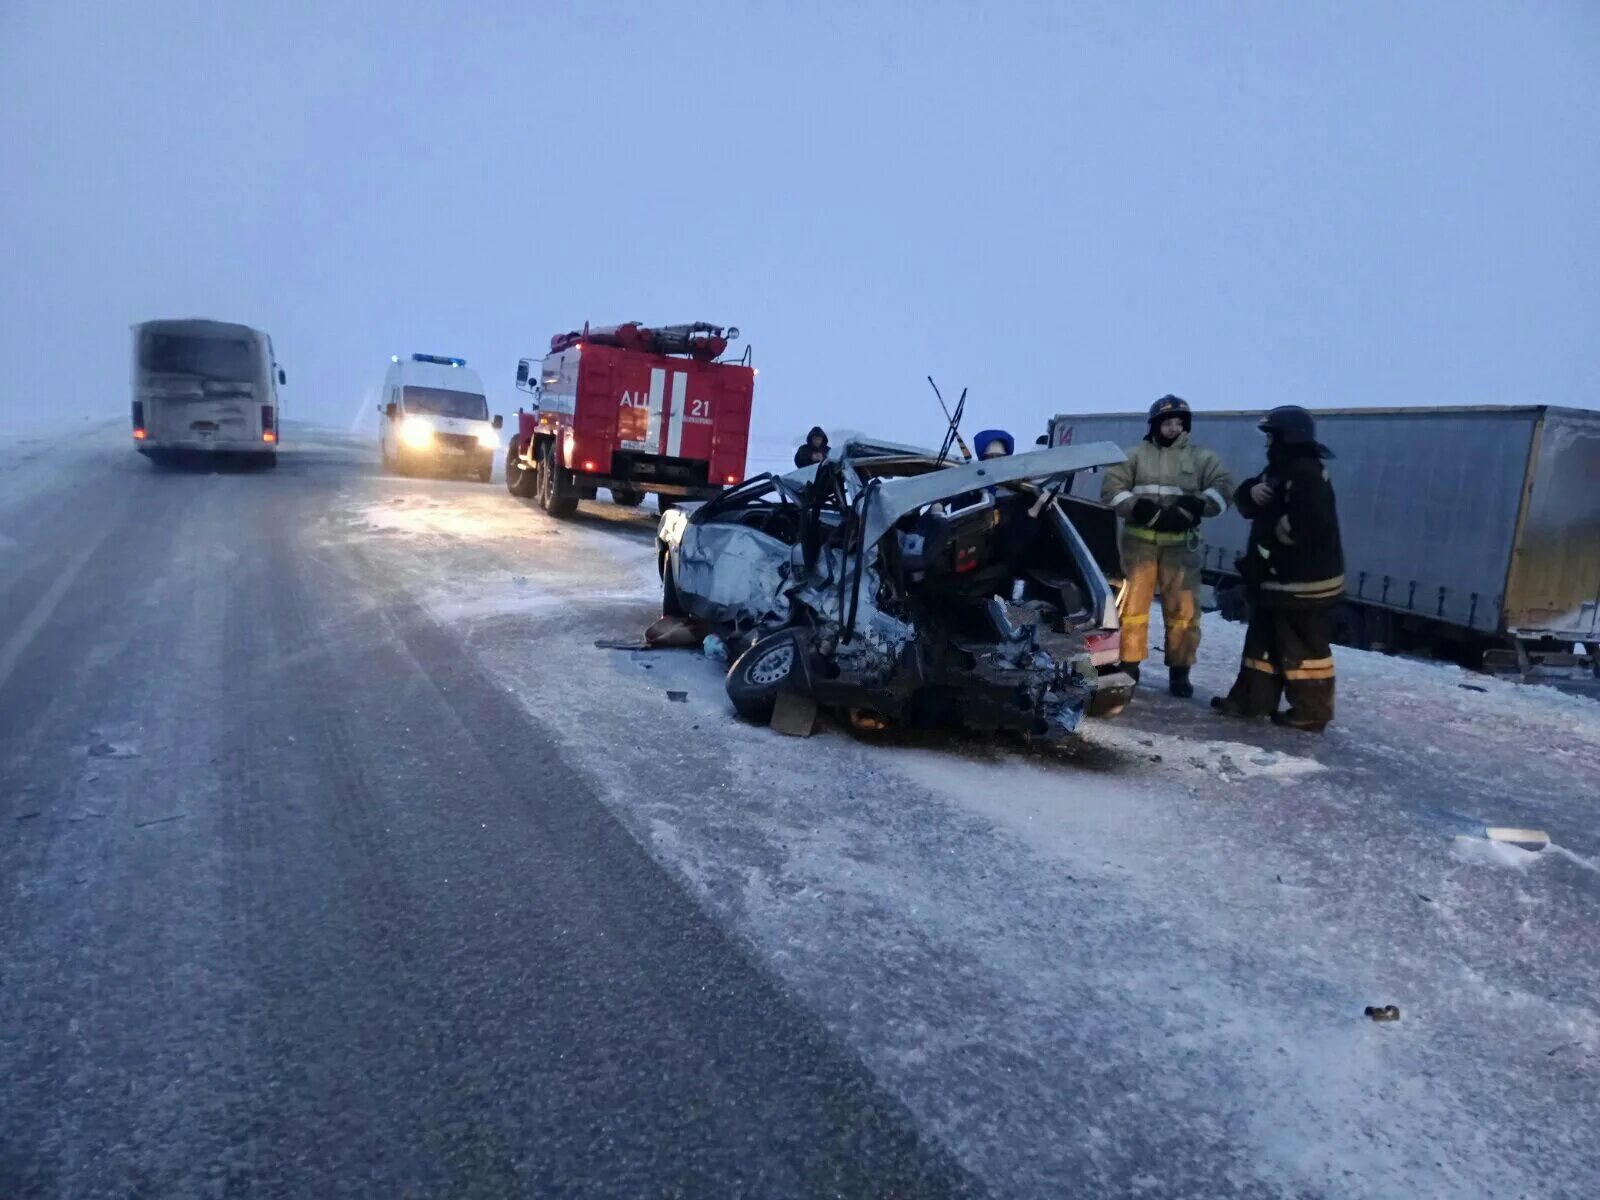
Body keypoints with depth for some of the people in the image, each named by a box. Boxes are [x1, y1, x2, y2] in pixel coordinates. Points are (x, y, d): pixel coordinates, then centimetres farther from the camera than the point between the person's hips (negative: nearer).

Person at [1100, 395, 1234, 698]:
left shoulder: (1201, 457, 9)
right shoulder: (1135, 454, 8)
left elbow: (1224, 489, 1)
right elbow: (1111, 489, 2)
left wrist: (1195, 505, -17)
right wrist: (1139, 508, -14)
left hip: (1181, 543, 0)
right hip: (1139, 539, 0)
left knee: (1183, 608, 1)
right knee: (1132, 603, 1)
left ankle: (1179, 671, 12)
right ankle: (1129, 666, 12)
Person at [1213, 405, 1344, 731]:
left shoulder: (1307, 474, -20)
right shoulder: (1278, 470, 15)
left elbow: (1304, 527, -31)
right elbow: (1245, 500, 15)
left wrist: (1274, 532, -13)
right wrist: (1252, 492, -8)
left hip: (1305, 582, -11)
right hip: (1279, 578, 11)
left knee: (1303, 648, -2)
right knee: (1263, 640, 15)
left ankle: (1311, 712, 7)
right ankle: (1250, 698, 23)